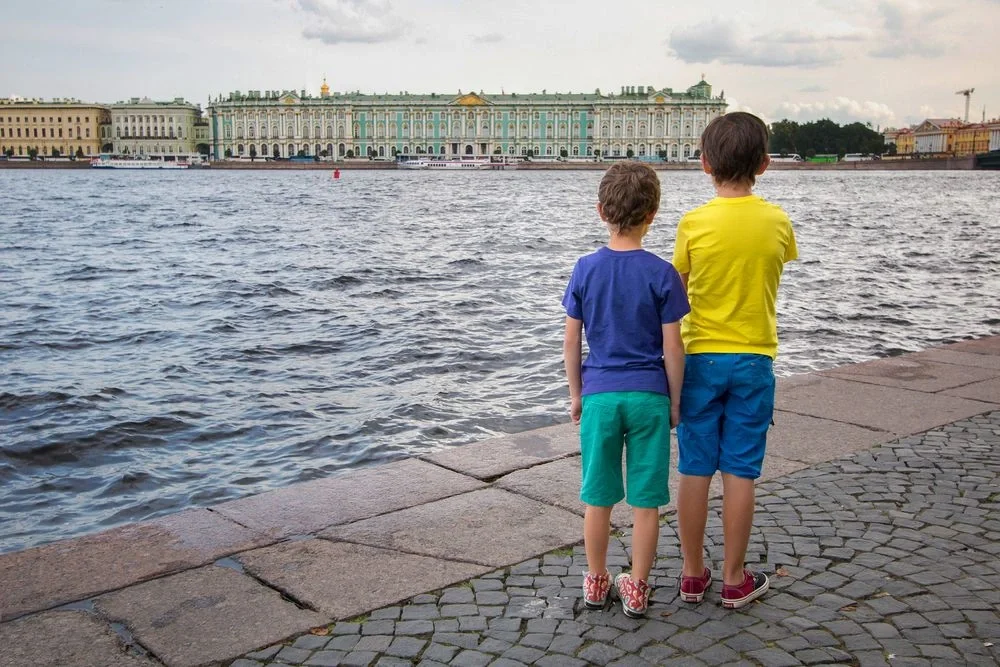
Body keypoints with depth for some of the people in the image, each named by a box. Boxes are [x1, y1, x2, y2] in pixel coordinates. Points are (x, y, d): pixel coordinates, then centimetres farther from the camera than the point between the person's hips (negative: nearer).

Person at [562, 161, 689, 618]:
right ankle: (636, 589, 18)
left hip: (599, 394, 2)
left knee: (598, 497, 13)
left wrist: (576, 393, 13)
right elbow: (671, 349, -7)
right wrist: (675, 401, 5)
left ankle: (596, 582, 26)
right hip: (648, 395, -1)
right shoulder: (661, 274, -8)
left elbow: (571, 342, 1)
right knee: (646, 500, 9)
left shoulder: (585, 269, -3)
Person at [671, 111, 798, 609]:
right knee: (740, 473, 7)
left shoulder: (693, 223, -9)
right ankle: (734, 580, 17)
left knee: (694, 470, 8)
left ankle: (692, 574, 19)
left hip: (701, 358, -1)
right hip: (753, 361, 1)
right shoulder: (778, 222, -3)